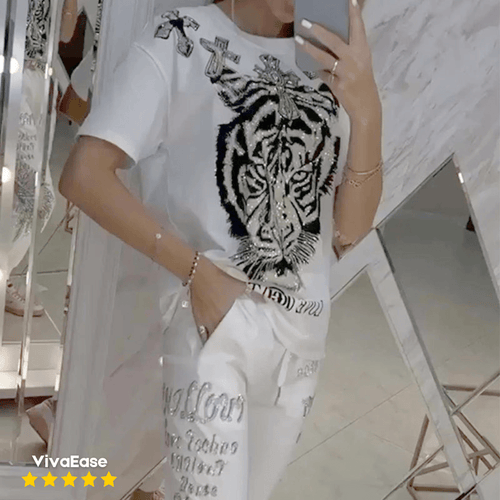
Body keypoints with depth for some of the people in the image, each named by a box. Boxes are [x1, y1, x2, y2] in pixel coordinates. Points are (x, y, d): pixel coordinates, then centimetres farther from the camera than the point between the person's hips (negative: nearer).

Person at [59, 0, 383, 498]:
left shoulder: (333, 61, 6)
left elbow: (350, 231, -1)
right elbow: (84, 175, -11)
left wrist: (367, 110, -16)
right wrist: (197, 272, -14)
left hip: (303, 333, 5)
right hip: (211, 320, -4)